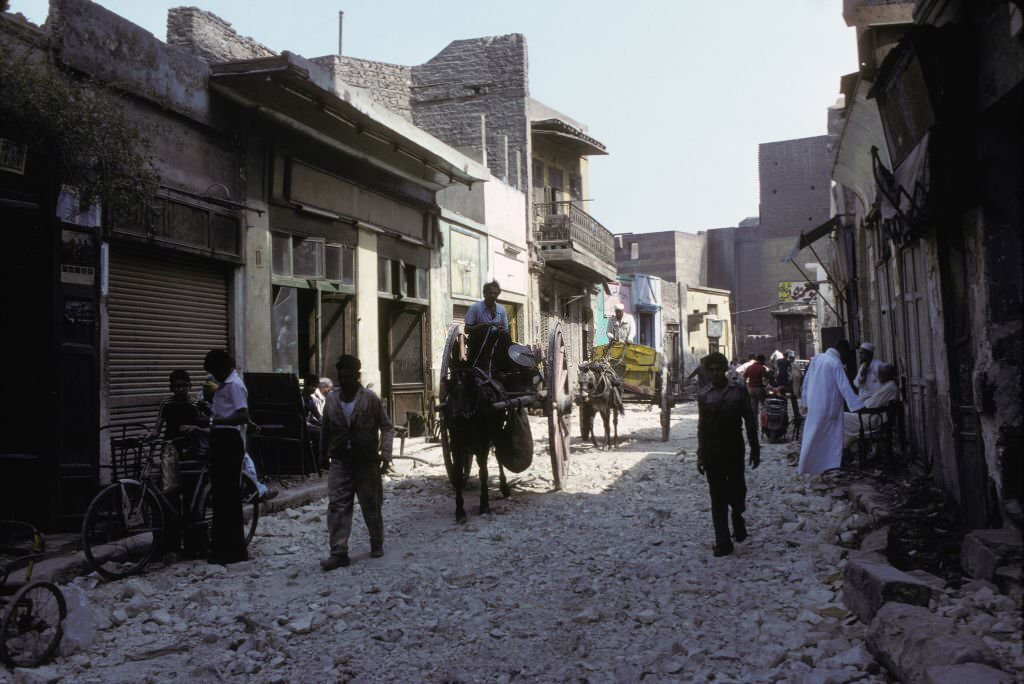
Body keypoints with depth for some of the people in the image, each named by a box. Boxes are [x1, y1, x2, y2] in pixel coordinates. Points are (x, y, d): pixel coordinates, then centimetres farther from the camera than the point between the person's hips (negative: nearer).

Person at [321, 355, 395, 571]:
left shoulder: (370, 399, -7)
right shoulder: (331, 399, 3)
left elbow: (386, 427, -5)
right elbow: (326, 429, 13)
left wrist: (385, 454, -15)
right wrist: (324, 453, 15)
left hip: (367, 462, -2)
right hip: (340, 462, 2)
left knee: (371, 506, 9)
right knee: (337, 506, -7)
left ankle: (377, 544, 28)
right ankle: (339, 552, -5)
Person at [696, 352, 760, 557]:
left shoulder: (738, 390, 2)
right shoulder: (703, 395, 5)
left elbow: (749, 421, 4)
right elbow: (701, 426, 11)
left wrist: (755, 449, 2)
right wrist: (700, 455, 10)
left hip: (734, 450, -1)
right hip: (712, 453, 1)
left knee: (737, 490, 5)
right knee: (718, 498, 1)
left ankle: (737, 517, 38)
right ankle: (723, 542, 5)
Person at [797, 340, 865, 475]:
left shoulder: (816, 358, 5)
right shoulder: (836, 364, -13)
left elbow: (806, 380, 10)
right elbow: (845, 387, -17)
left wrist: (804, 401, 17)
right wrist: (858, 406, -15)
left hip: (813, 404, 6)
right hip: (829, 406, -6)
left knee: (812, 435, 12)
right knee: (833, 436, 5)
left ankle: (806, 466, 14)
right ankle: (831, 463, 6)